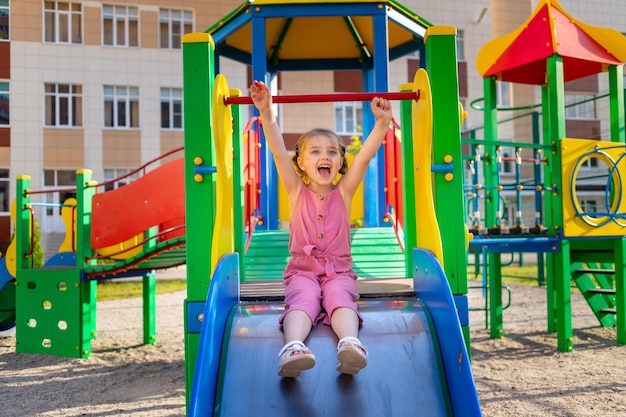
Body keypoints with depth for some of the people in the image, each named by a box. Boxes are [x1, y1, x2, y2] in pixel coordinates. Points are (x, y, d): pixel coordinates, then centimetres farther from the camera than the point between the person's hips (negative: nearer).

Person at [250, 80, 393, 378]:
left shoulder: (344, 192, 9)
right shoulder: (297, 191, 7)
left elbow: (366, 155, -2)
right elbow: (278, 151, -4)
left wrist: (382, 122, -13)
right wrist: (266, 113, -13)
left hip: (339, 270, 1)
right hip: (302, 269, -1)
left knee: (341, 299, -29)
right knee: (303, 300, -30)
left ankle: (350, 343, -54)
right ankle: (293, 348, -53)